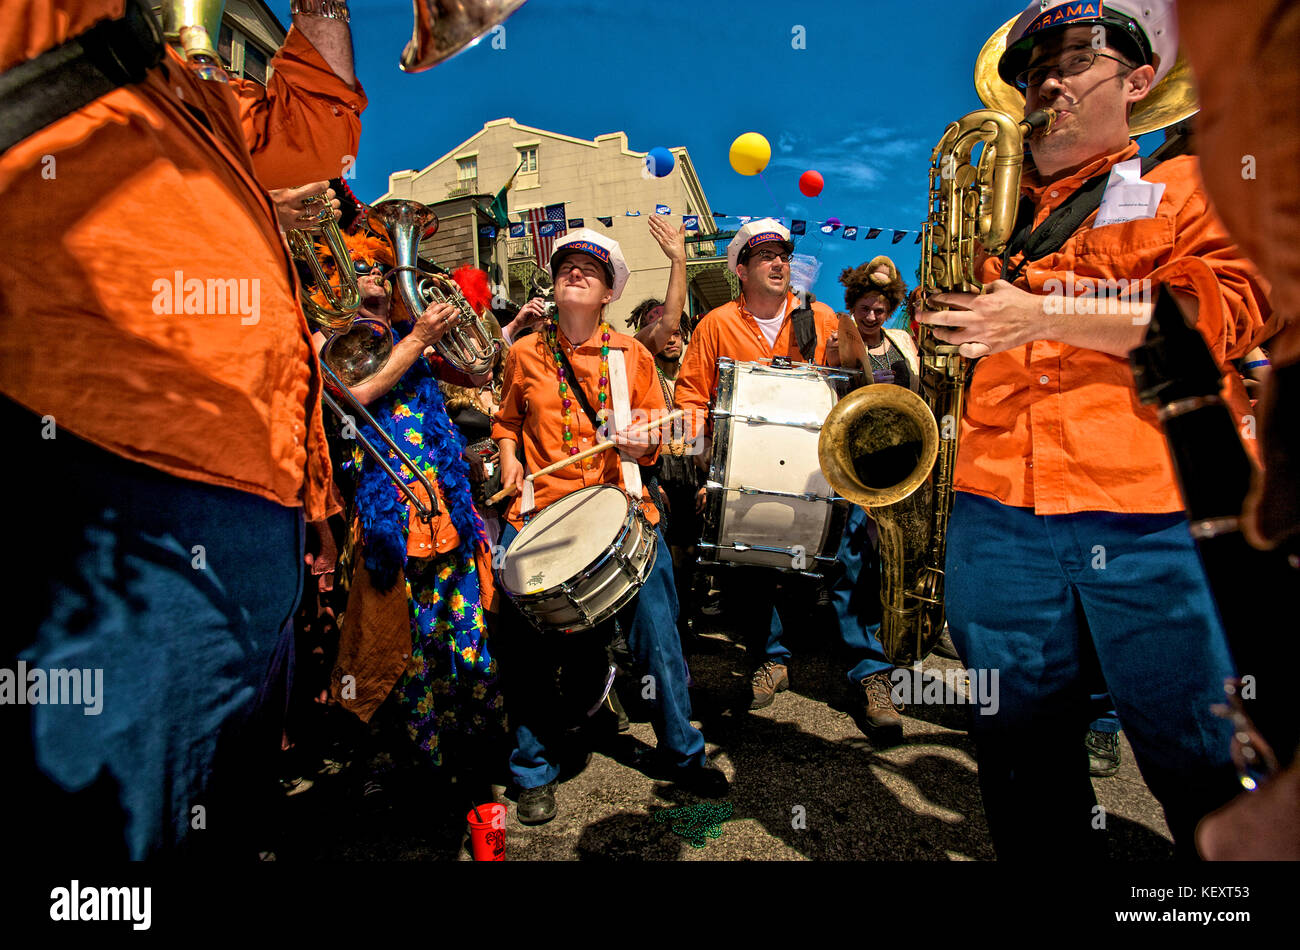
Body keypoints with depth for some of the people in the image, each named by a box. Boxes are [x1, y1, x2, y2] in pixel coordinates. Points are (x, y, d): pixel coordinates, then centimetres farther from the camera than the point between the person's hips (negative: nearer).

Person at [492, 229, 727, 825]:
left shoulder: (632, 355, 9)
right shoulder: (524, 354, 12)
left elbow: (657, 435, 12)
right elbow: (506, 422, 25)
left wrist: (642, 443, -9)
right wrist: (509, 457, 6)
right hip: (539, 507, 1)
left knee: (657, 634, 0)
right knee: (525, 642, -1)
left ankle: (683, 755, 23)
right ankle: (535, 771, 21)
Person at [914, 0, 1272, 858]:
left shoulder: (1190, 184, 11)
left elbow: (1225, 311, -5)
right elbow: (952, 334, 25)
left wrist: (1043, 316, -13)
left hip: (1154, 515, -2)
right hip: (996, 511, 3)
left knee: (1202, 766, 7)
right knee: (1022, 758, 11)